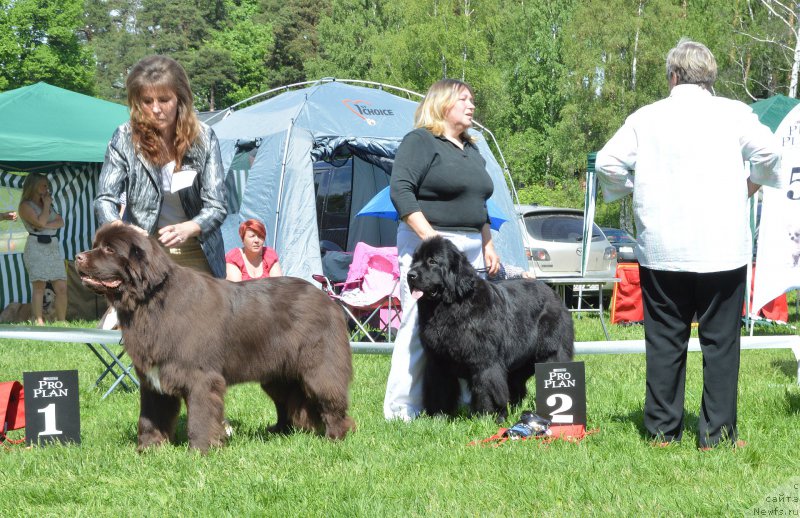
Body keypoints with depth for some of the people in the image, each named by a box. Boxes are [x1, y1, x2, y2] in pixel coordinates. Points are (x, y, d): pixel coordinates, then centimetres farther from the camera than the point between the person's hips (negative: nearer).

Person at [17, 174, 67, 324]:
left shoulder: (48, 204, 21)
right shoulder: (26, 206, 0)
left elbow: (61, 222, 9)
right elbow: (40, 222, -13)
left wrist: (47, 225, -8)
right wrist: (46, 205, 0)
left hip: (53, 246, 6)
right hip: (36, 247, -6)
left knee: (61, 287, -1)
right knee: (39, 286, -12)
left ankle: (62, 322, 5)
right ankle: (39, 323, -13)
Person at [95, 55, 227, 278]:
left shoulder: (203, 138, -4)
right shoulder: (125, 138, -6)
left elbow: (216, 207, -8)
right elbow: (105, 199, -10)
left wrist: (187, 229, -29)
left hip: (197, 256, 1)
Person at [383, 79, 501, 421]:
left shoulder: (471, 151, 22)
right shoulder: (420, 142, -4)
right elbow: (401, 191, -14)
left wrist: (487, 246, 19)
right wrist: (430, 237, -20)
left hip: (471, 249, 8)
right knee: (419, 326, -11)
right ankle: (401, 410, -9)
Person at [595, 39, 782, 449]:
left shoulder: (646, 118, 3)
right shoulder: (733, 113, -2)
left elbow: (607, 163, -2)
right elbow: (768, 154, -7)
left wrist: (636, 192, 14)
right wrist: (752, 184, 12)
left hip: (660, 250, 2)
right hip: (723, 247, -2)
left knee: (664, 342, 9)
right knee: (720, 342, 3)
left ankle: (662, 430, 10)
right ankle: (717, 433, 2)